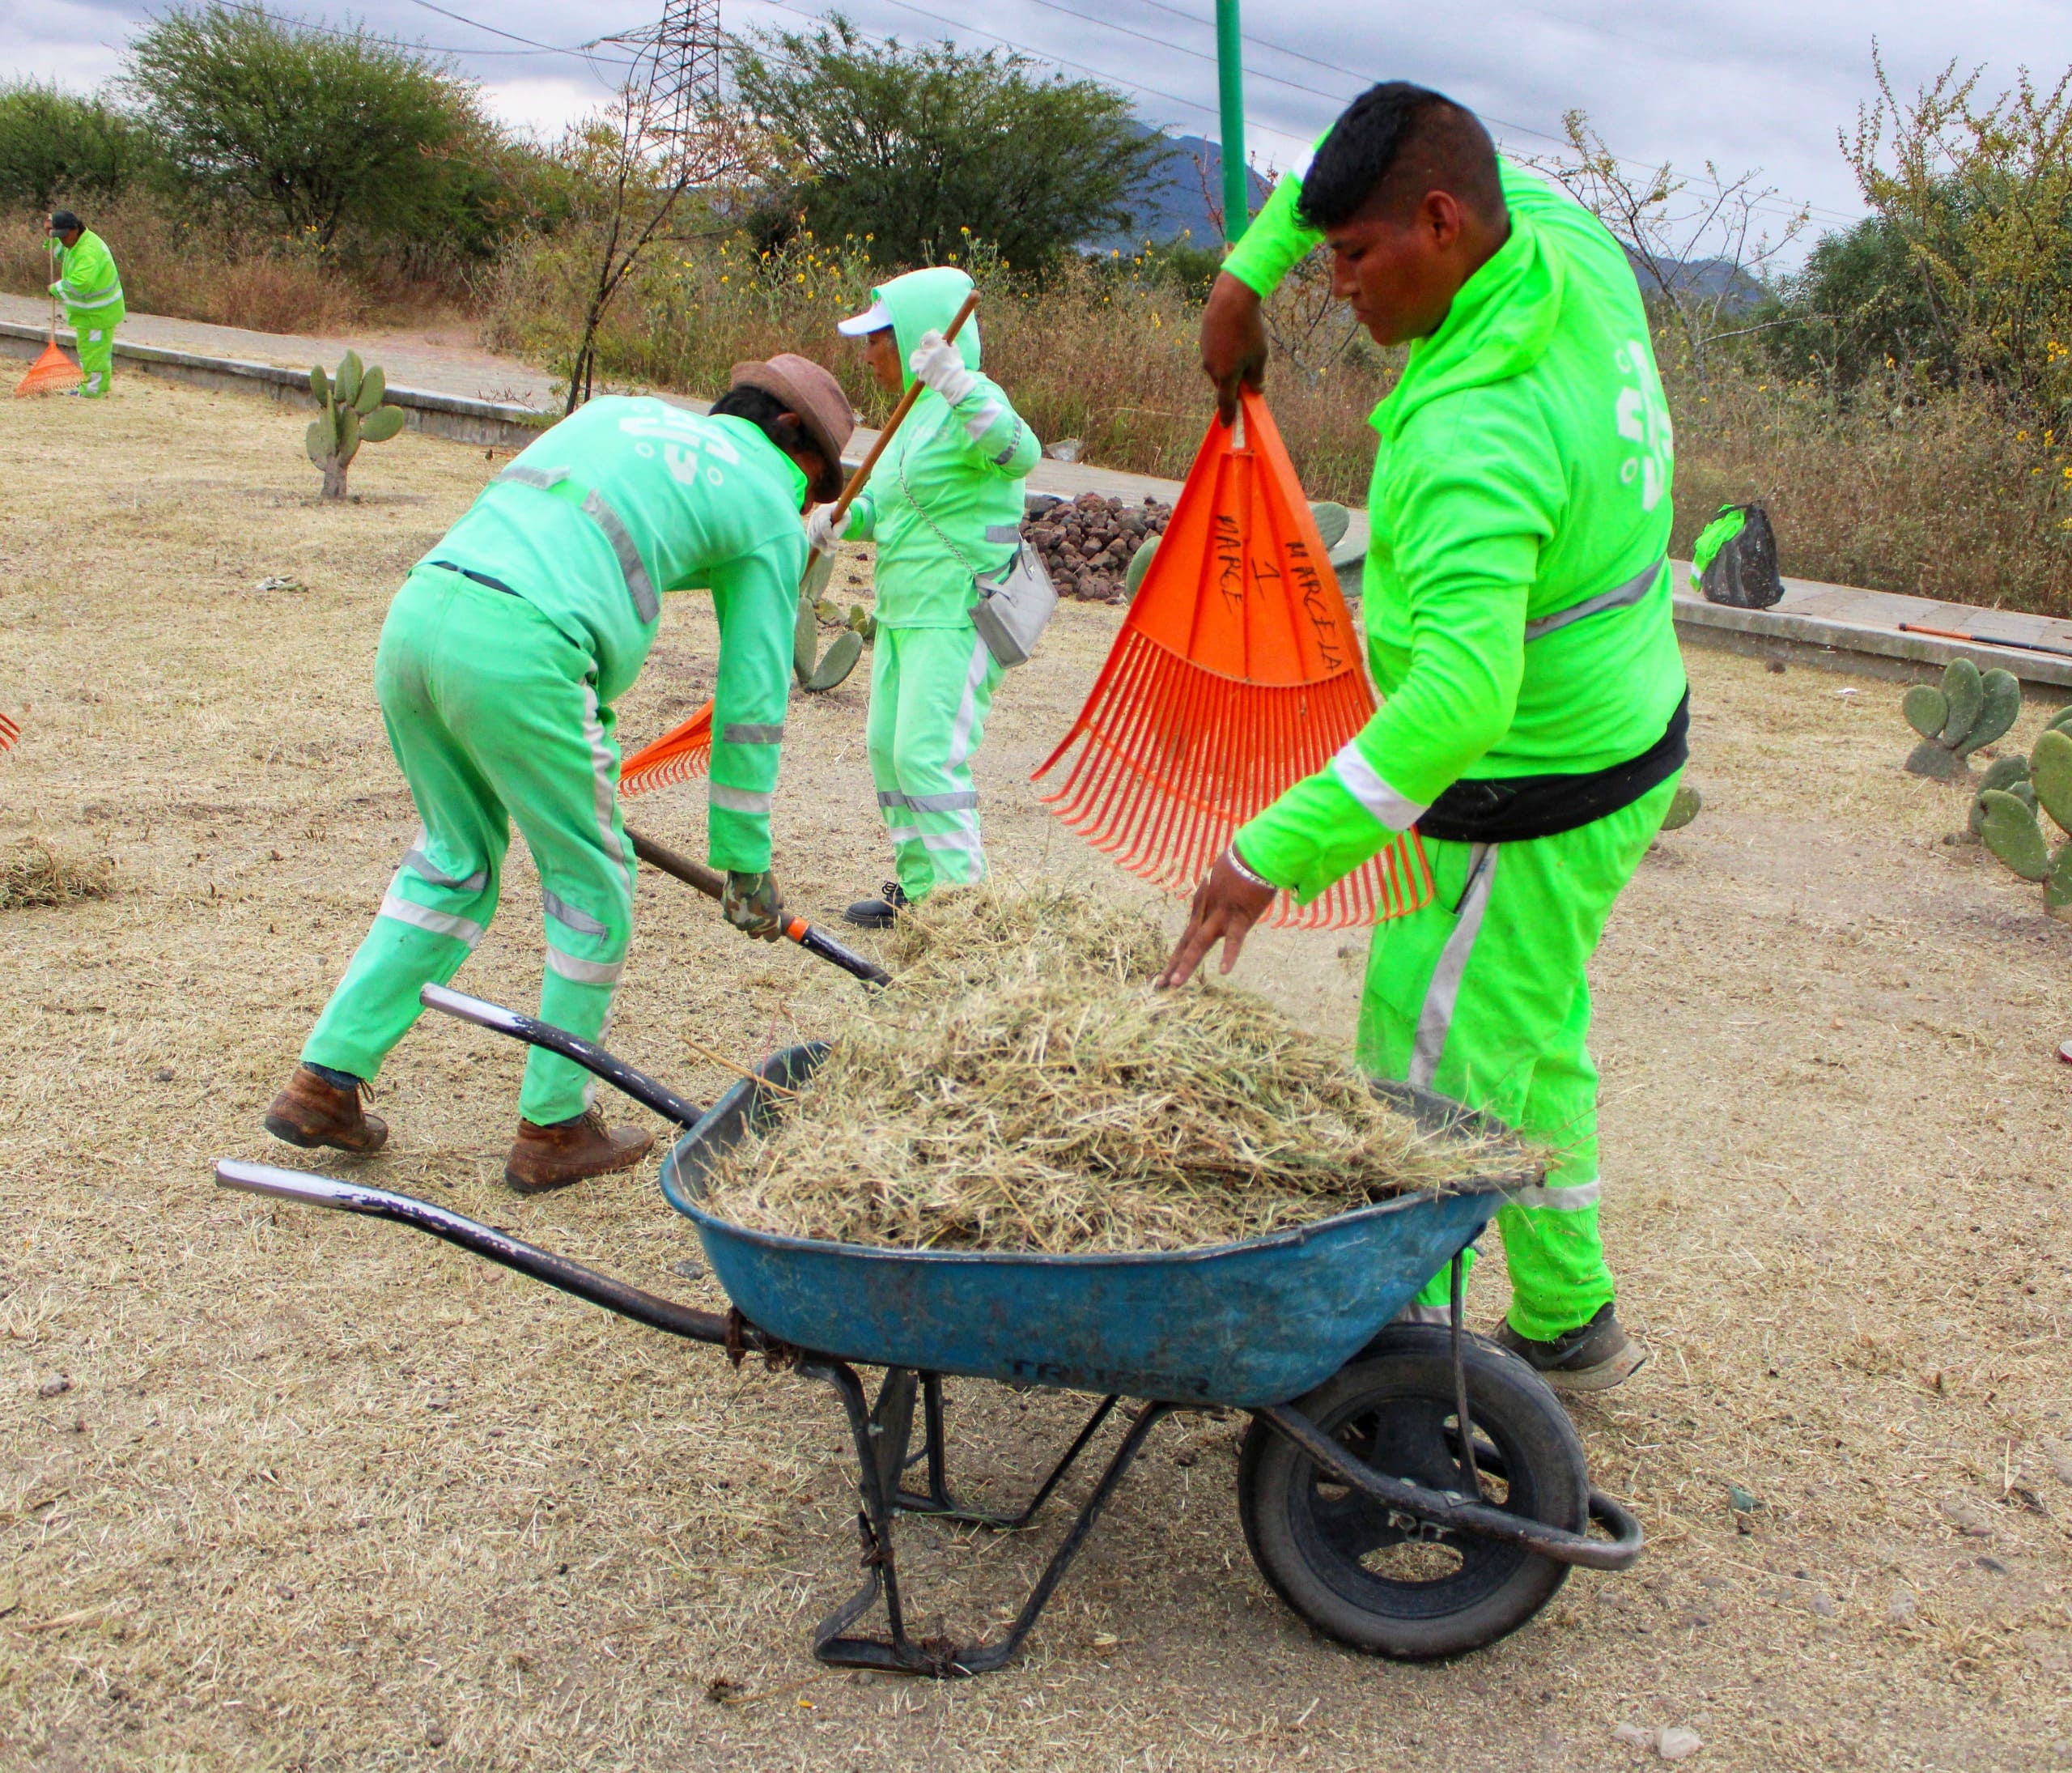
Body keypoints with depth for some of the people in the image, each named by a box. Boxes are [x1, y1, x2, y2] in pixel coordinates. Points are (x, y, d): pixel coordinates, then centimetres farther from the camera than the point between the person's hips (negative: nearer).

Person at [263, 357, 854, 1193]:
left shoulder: (620, 411, 31)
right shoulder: (771, 507, 15)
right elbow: (752, 699, 15)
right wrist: (745, 860, 23)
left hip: (415, 612, 7)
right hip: (519, 653, -7)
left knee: (457, 859, 23)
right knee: (592, 881, 12)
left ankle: (325, 1080, 24)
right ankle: (554, 1128, 21)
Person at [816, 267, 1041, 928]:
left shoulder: (972, 401, -14)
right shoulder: (919, 409, 16)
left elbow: (1019, 455, -34)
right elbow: (889, 502, 23)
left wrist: (957, 385, -45)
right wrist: (843, 518, 3)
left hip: (959, 618, -10)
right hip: (903, 615, 10)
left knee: (927, 753, -13)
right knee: (888, 746, 12)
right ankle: (919, 886, 23)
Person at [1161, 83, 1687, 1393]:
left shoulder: (1477, 437, -32)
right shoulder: (1570, 243, -5)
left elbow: (1459, 701, -43)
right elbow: (1383, 158, 13)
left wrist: (1276, 853, -41)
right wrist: (1246, 275, 7)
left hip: (1529, 816, -10)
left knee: (1426, 1099, 0)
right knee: (1538, 1054, 23)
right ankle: (1568, 1328, 39)